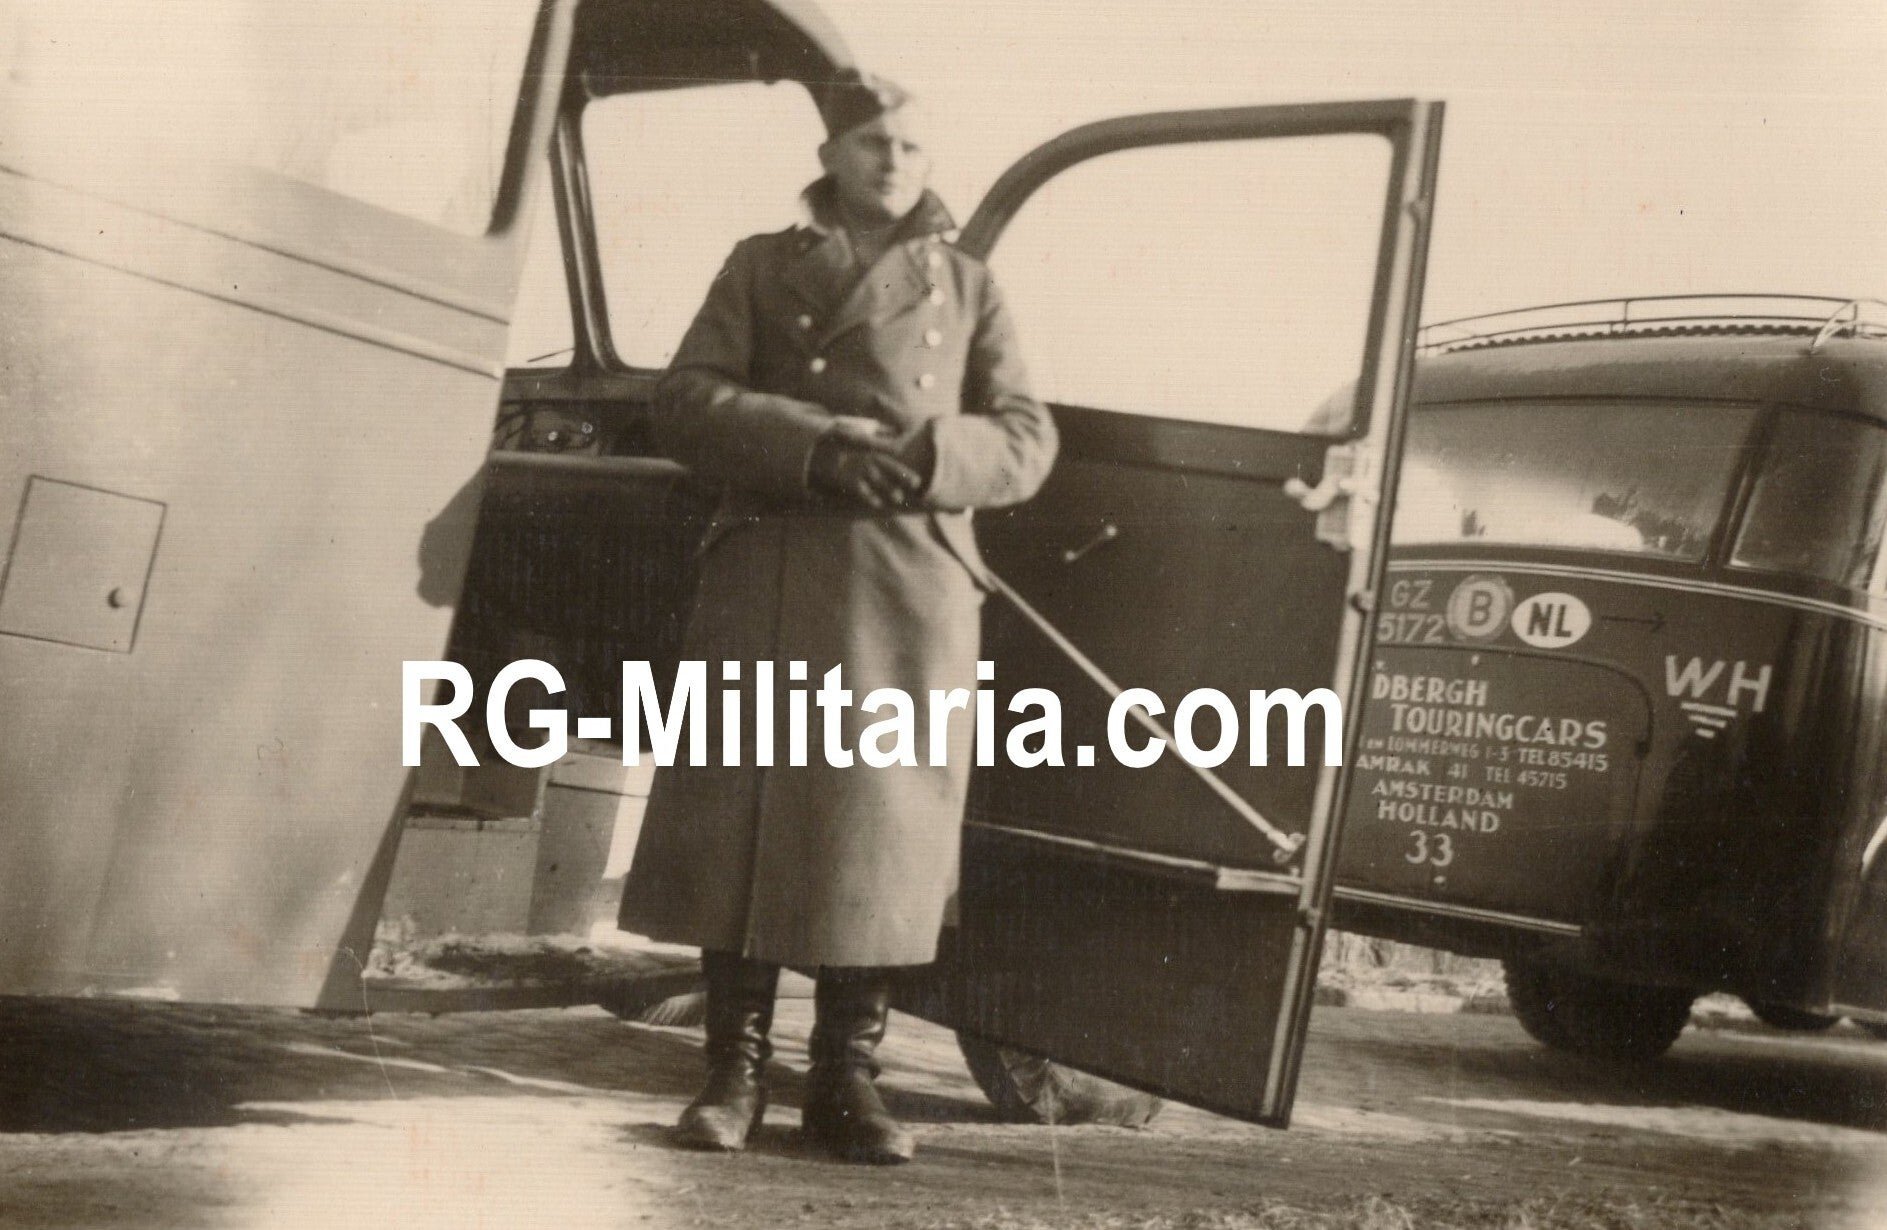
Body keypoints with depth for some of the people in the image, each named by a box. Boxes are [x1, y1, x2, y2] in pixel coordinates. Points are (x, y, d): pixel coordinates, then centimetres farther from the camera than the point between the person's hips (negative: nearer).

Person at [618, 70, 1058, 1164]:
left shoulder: (968, 285, 20)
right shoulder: (763, 264, 17)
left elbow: (1027, 440, 11)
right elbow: (687, 403, 4)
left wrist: (932, 456, -11)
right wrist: (817, 445, -13)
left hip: (915, 579, 1)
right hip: (768, 567, -1)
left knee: (886, 820, -3)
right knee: (740, 809, -5)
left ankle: (849, 1071, 6)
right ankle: (736, 1067, 4)